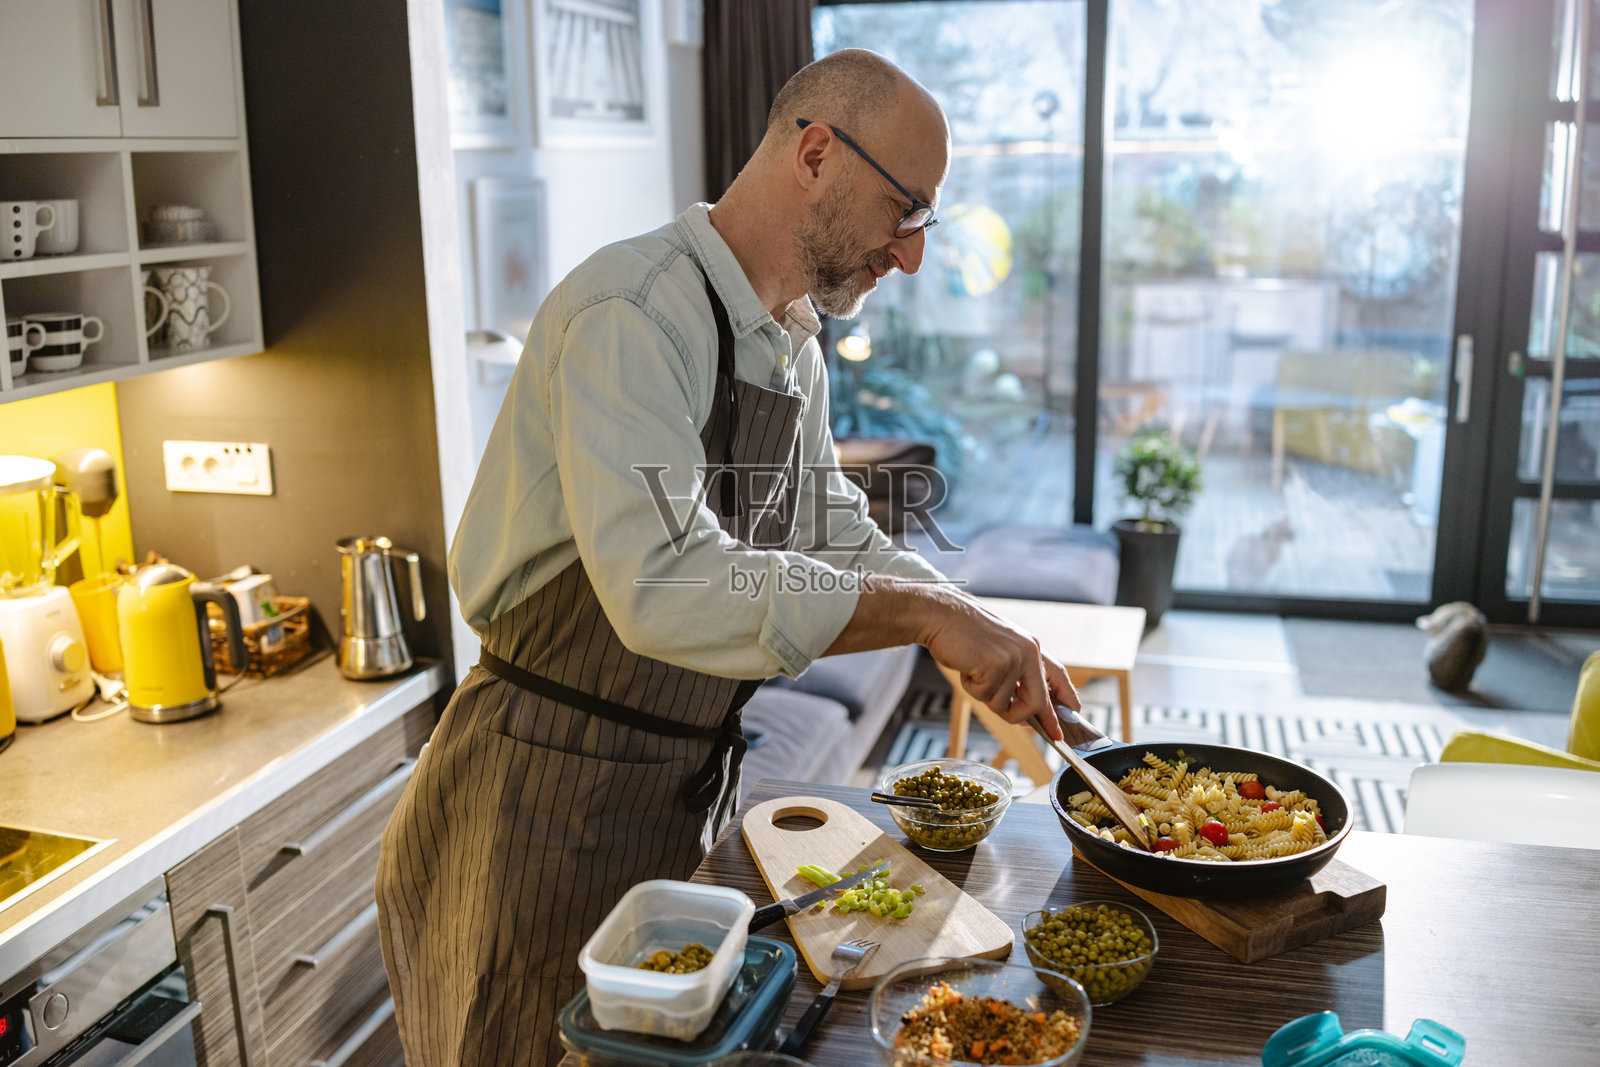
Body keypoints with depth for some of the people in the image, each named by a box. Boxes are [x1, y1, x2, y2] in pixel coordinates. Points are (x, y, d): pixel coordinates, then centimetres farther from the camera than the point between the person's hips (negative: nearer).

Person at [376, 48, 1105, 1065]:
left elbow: (838, 538, 17)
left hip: (687, 791, 9)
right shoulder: (632, 313, -22)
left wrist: (996, 645, 4)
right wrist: (925, 613, -30)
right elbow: (664, 585, -35)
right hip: (547, 814, -8)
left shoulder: (795, 347, 9)